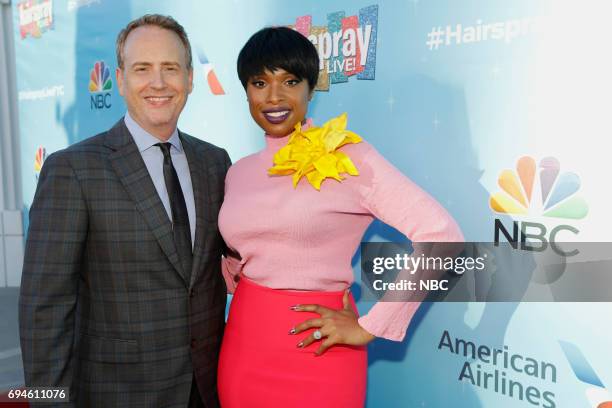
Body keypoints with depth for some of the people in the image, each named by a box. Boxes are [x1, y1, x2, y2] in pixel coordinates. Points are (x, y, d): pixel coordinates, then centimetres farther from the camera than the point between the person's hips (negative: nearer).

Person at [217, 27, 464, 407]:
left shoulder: (348, 156, -12)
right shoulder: (239, 172, 7)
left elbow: (442, 236, -18)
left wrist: (369, 326, -15)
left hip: (315, 353, -5)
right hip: (243, 347, 6)